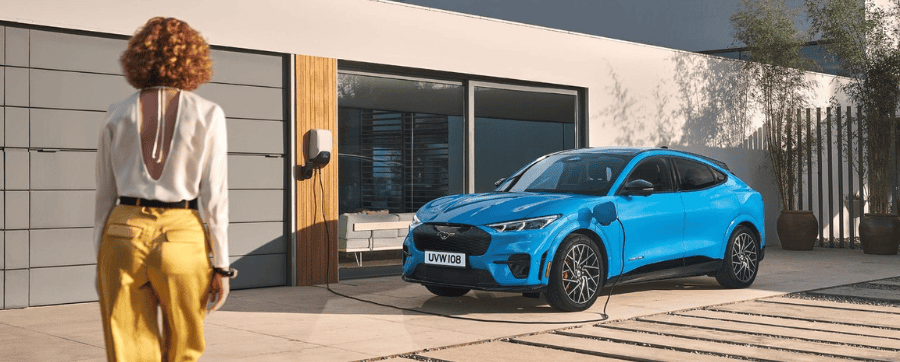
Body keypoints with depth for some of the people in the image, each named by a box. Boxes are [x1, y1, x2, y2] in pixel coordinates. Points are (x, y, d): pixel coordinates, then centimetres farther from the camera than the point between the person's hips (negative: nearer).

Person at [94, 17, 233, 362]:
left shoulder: (117, 116, 5)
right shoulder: (207, 115, -2)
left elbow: (104, 196, 7)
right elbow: (214, 196, -4)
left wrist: (101, 261, 15)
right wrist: (221, 265, 1)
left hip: (123, 234, 2)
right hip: (182, 238, -2)